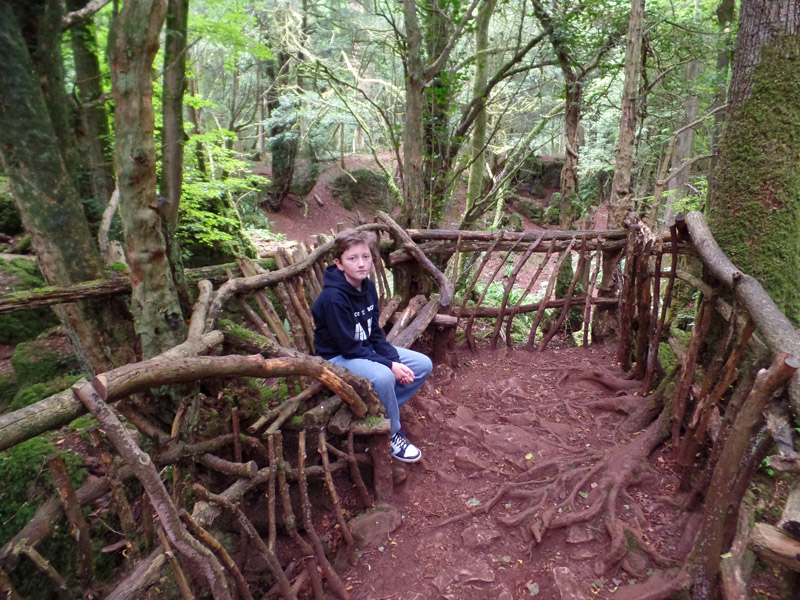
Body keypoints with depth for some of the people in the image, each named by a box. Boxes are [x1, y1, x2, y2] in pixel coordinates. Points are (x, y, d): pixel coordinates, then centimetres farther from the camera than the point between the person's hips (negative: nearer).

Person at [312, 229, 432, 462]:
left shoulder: (368, 286, -2)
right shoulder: (333, 298, -26)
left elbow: (375, 333, 4)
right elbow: (349, 347, -24)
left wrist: (394, 359, -11)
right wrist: (389, 365, -24)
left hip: (367, 349, 8)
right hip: (338, 357, -8)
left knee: (423, 364, -2)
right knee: (382, 376, -36)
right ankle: (391, 435, -10)